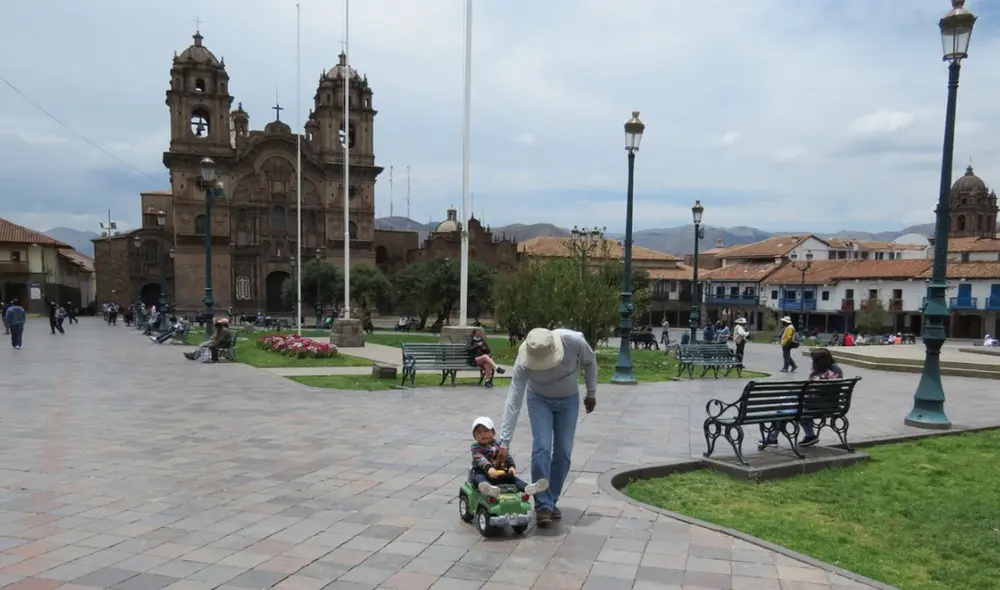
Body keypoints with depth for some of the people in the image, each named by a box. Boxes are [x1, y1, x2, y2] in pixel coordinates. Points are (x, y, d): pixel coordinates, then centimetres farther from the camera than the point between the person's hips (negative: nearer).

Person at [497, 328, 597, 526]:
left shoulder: (574, 341, -34)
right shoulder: (524, 362, -34)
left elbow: (589, 362, -9)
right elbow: (513, 403, -30)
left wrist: (591, 393, 0)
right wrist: (504, 442, -31)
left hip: (569, 400, 1)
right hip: (539, 400, -1)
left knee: (563, 452, -1)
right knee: (542, 448, -16)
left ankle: (552, 501, 15)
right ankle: (543, 505, -7)